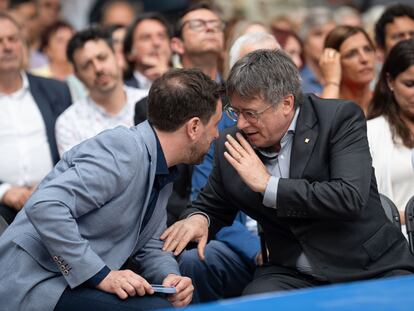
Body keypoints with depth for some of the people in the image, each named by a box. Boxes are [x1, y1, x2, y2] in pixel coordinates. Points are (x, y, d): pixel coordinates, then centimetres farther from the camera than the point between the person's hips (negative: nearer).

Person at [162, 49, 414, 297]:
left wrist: (268, 184, -16)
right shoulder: (232, 147, 4)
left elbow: (351, 197, -20)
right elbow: (212, 207, 18)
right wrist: (198, 219, -7)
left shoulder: (341, 118, -8)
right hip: (293, 275, 2)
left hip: (373, 269, -2)